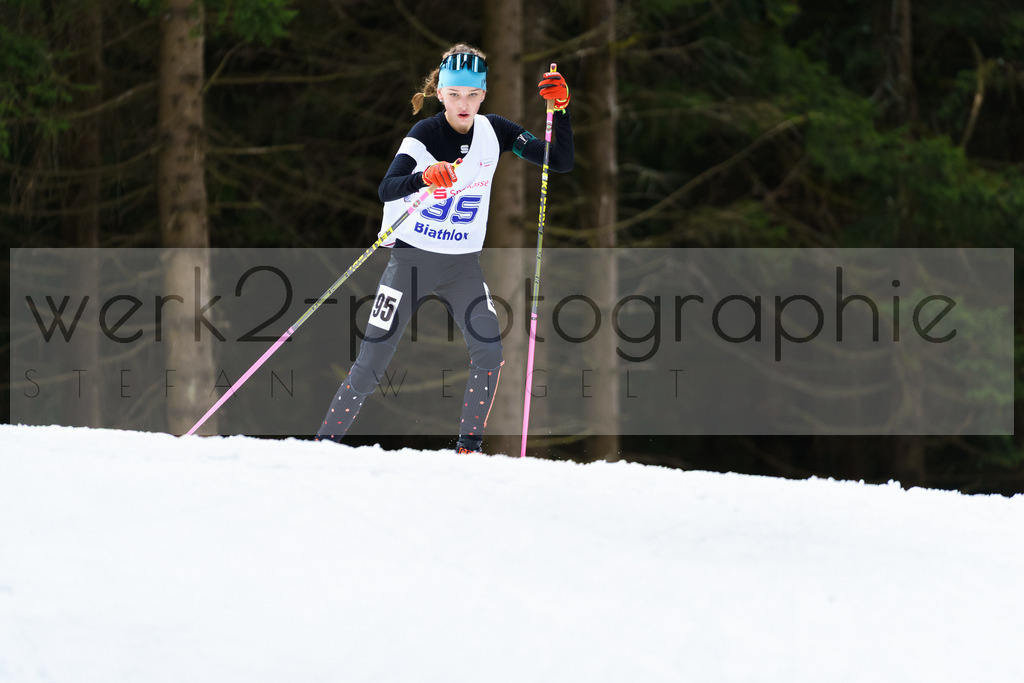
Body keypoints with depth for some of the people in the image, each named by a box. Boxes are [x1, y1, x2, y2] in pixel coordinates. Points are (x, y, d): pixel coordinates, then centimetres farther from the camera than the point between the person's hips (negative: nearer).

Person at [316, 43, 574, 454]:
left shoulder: (493, 132, -2)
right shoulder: (424, 135, -15)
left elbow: (562, 163, -4)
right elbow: (386, 190, -29)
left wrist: (560, 109, -18)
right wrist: (424, 177, -49)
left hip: (463, 263, 3)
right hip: (412, 257, -3)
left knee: (488, 350, -16)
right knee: (373, 359, -5)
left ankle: (469, 447, -4)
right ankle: (326, 442, 7)